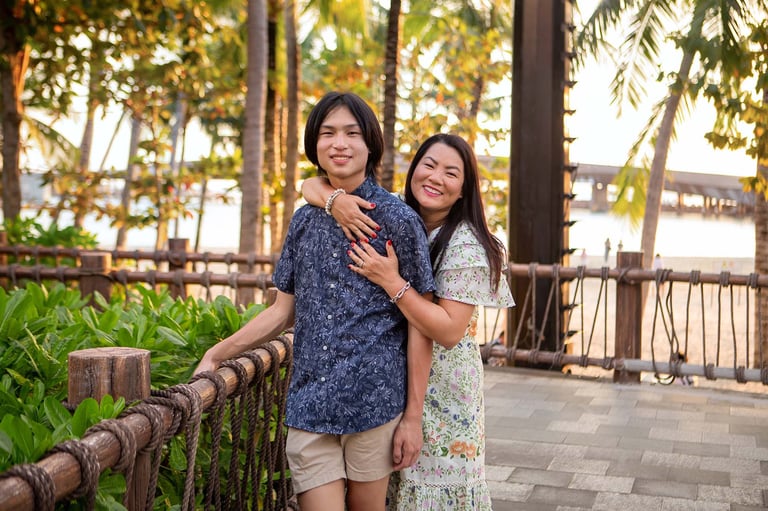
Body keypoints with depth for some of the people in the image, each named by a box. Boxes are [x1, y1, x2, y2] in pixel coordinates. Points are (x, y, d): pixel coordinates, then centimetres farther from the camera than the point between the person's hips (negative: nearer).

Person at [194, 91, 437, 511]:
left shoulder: (398, 220, -4)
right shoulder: (305, 220, 10)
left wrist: (414, 416, -5)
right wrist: (216, 354, 7)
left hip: (374, 399, -3)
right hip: (309, 404, 3)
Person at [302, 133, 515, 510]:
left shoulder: (466, 245, -14)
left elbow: (448, 331, -21)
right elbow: (311, 186, 1)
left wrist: (391, 281, -27)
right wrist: (334, 198, -22)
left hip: (442, 395, -5)